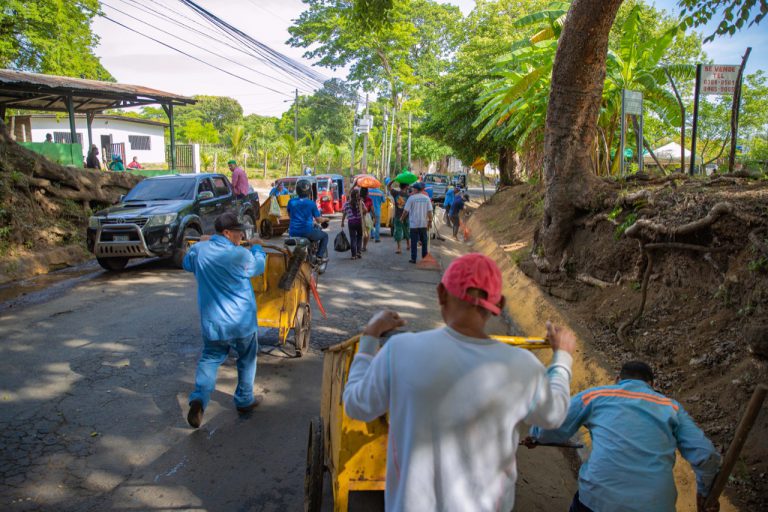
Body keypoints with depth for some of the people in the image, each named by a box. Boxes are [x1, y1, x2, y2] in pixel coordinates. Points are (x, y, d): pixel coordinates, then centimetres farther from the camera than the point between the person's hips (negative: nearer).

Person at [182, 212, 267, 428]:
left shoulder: (198, 250, -6)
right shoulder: (241, 255, -18)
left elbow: (187, 265, 17)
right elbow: (259, 267, 2)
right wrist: (257, 247, 19)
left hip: (212, 321, 3)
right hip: (242, 321, -3)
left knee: (209, 359, 16)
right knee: (247, 359, 17)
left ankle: (199, 398, -3)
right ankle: (244, 400, 29)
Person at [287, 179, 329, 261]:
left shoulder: (291, 202, 3)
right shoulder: (311, 203, -6)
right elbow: (318, 219, 0)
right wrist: (325, 219, 22)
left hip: (293, 233, 4)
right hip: (307, 232, -4)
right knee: (325, 235, 21)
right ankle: (320, 255, 7)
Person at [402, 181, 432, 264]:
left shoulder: (411, 198, -7)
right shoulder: (427, 198, 2)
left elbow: (406, 211, -6)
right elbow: (429, 211, 0)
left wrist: (403, 218, 9)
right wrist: (430, 221, 7)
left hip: (413, 224, -3)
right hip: (424, 224, 3)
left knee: (414, 242, 2)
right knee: (424, 241, 13)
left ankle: (413, 258, 3)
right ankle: (424, 257, 18)